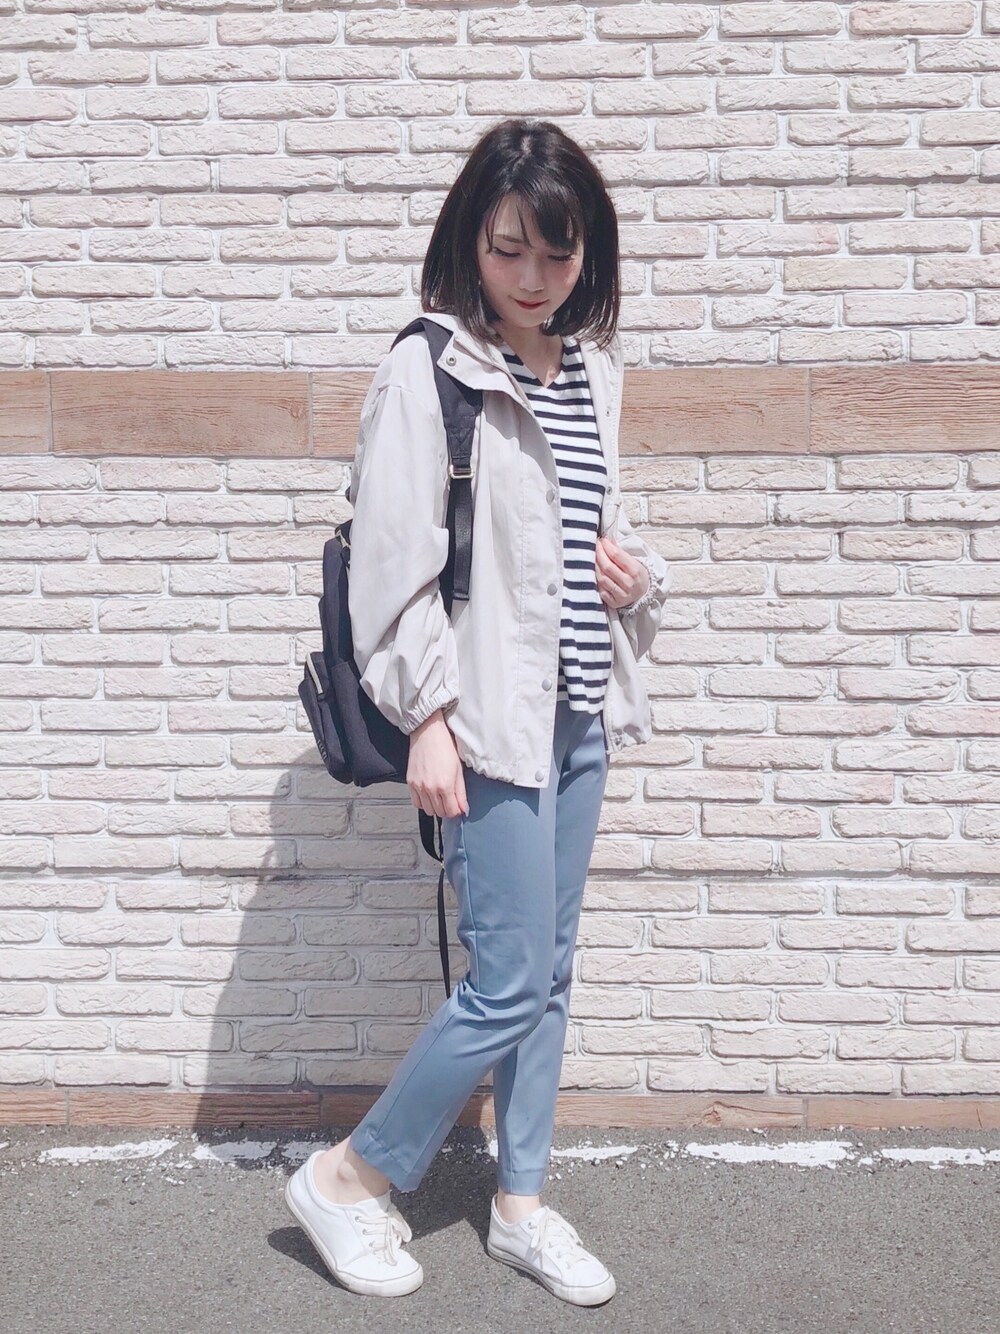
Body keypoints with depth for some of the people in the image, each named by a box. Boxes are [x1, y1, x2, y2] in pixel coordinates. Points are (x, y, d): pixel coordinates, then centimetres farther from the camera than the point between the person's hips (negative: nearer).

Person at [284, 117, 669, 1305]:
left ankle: (520, 1202, 30)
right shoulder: (426, 371, -10)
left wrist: (639, 572, 1)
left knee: (548, 972, 14)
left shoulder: (593, 369, 11)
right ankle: (349, 1178, 17)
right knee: (510, 982, -4)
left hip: (579, 715, 7)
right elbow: (393, 557, -13)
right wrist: (428, 719, -16)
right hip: (490, 717, -7)